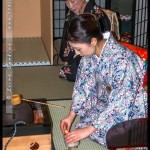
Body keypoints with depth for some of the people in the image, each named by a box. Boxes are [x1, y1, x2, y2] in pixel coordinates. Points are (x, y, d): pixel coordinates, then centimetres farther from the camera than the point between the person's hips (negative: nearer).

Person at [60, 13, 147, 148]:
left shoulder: (121, 60, -35)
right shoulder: (89, 52, -11)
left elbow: (119, 103, -31)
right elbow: (83, 85, 2)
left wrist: (88, 130, -26)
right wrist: (71, 115, -2)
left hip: (131, 107, -6)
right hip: (105, 100, 7)